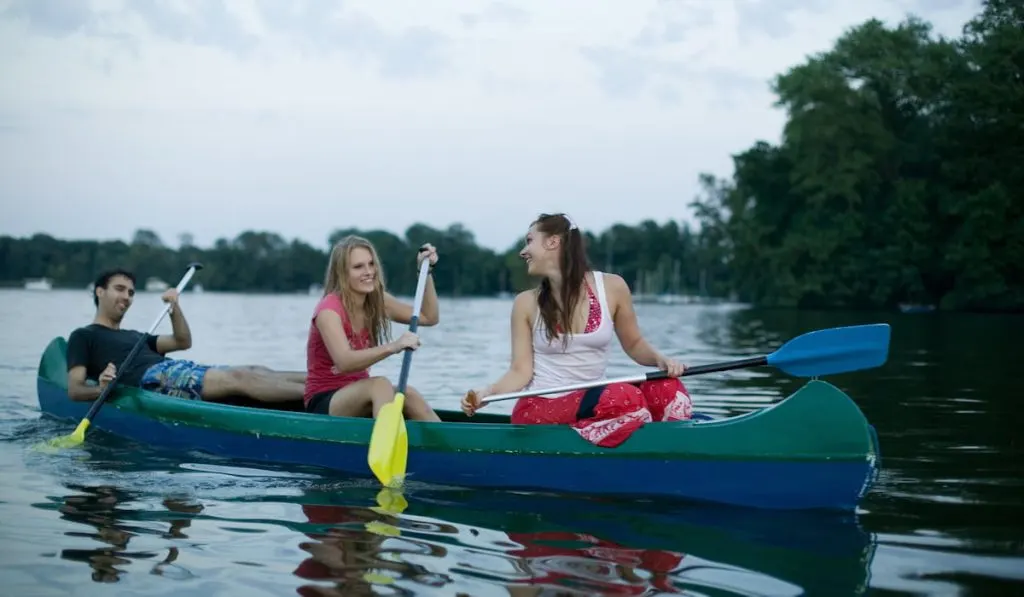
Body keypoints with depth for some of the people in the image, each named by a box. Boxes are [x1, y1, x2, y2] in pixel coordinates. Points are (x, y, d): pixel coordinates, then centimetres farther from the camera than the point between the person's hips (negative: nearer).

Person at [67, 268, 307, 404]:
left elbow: (183, 342, 25)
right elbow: (74, 389, 3)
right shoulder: (83, 336, 17)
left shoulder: (135, 336, 37)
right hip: (151, 377, -8)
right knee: (239, 378, -25)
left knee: (254, 372, -13)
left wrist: (175, 308, 8)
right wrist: (101, 389, -21)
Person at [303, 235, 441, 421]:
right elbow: (344, 362, -33)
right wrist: (393, 347, -45)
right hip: (323, 404, -6)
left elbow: (429, 317, 11)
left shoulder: (376, 302, 5)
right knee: (380, 384, -34)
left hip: (359, 396, 6)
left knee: (408, 394, -25)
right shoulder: (329, 309, -17)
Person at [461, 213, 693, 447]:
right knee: (628, 398, -31)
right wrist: (486, 392, -22)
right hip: (538, 409, -3)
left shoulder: (611, 287, 2)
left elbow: (634, 344, 13)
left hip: (591, 403, 3)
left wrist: (660, 359, -8)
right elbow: (521, 371, -3)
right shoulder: (526, 303, 1)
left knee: (669, 388, -23)